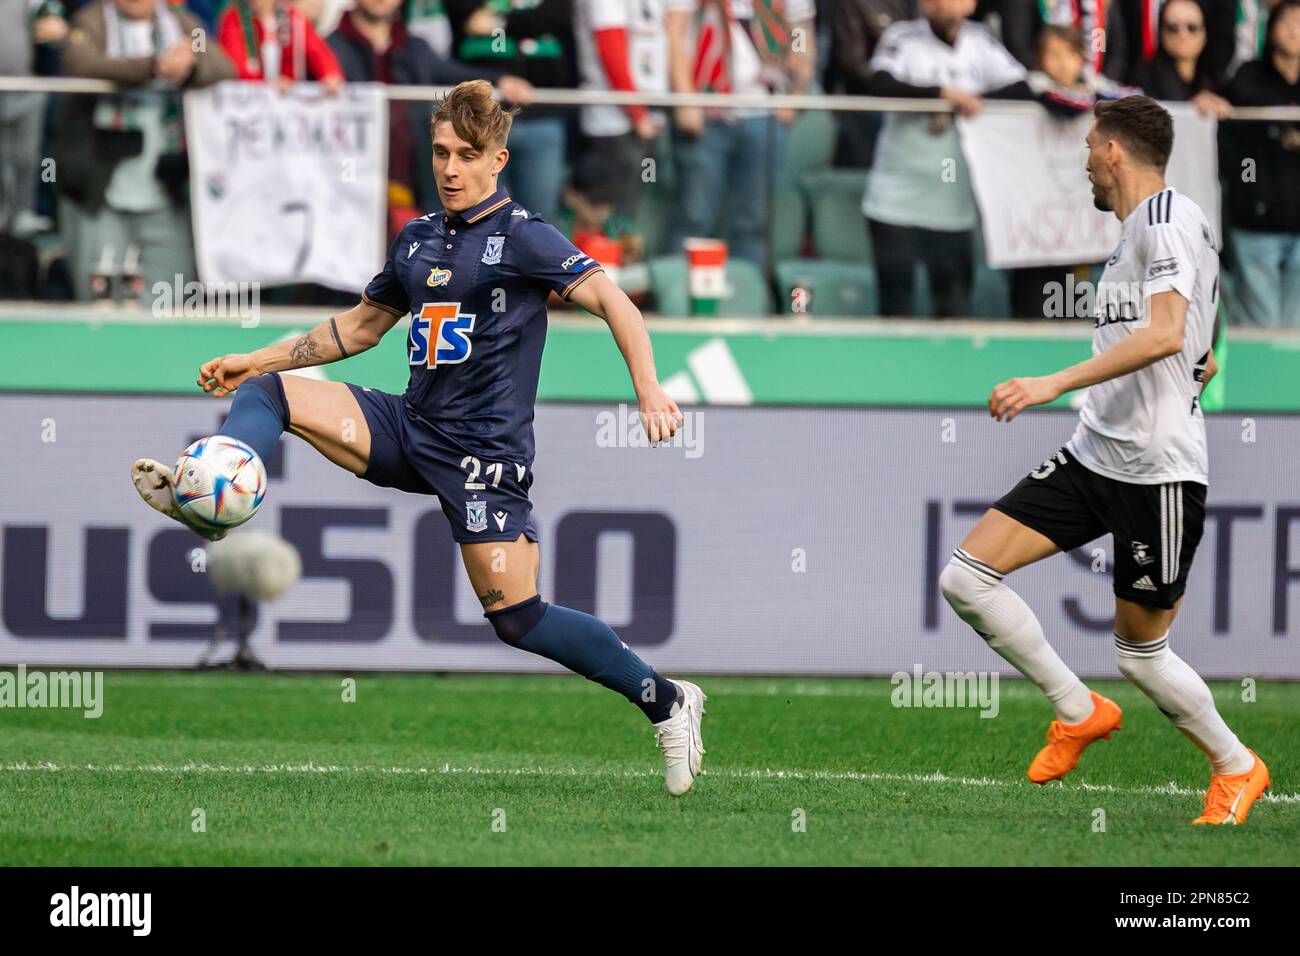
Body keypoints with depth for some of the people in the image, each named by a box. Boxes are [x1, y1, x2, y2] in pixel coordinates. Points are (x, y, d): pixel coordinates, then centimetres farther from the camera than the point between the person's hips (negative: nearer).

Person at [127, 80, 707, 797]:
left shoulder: (522, 237, -7)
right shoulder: (418, 238, 13)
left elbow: (610, 301, -15)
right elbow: (360, 327, 26)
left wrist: (649, 390, -30)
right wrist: (256, 360, 26)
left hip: (485, 450, -7)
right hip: (408, 430, 7)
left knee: (517, 618, -15)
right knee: (267, 391, -7)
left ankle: (665, 701, -2)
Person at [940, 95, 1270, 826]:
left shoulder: (1169, 214, -11)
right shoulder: (1136, 231, 18)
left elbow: (1167, 334, -25)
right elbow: (1201, 362, 27)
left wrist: (1055, 384, -28)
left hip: (1159, 471, -9)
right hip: (1093, 457, 9)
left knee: (1142, 653, 0)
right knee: (967, 578, -4)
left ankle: (1237, 770, 23)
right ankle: (1080, 712, 10)